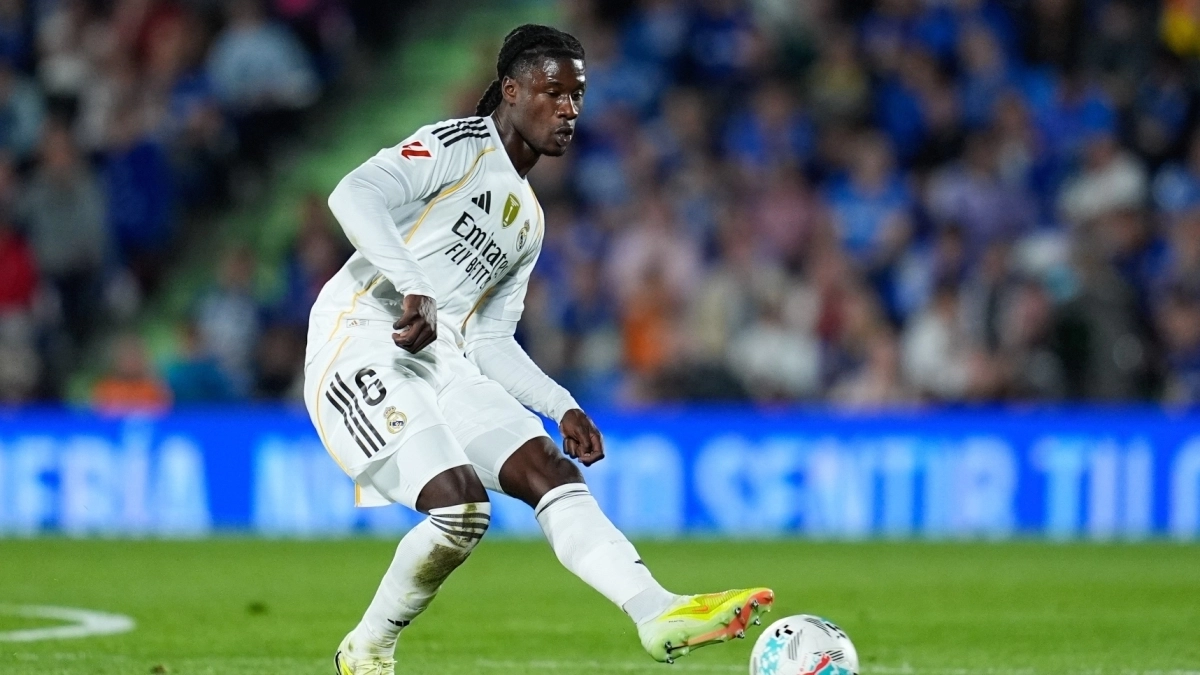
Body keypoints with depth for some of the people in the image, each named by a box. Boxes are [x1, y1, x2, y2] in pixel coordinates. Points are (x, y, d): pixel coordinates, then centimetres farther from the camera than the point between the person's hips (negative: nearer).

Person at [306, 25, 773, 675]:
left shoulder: (528, 221, 23)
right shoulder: (460, 145, -4)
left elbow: (490, 341, 24)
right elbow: (354, 193, -21)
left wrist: (563, 408, 9)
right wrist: (413, 288, -34)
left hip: (442, 365, 8)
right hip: (363, 348, -8)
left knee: (548, 469, -11)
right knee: (460, 504, -22)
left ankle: (658, 614, -23)